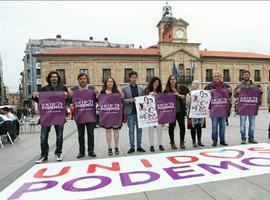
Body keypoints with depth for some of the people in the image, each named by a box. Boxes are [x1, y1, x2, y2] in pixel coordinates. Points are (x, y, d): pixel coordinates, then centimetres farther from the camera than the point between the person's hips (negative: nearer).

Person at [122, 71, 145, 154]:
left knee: (139, 130, 8)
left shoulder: (141, 89, 11)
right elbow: (122, 100, -1)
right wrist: (129, 100, -17)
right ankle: (132, 147, 14)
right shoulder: (124, 89, 3)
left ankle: (139, 146, 19)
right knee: (131, 130, 5)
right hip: (130, 113, -2)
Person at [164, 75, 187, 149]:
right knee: (171, 127, 4)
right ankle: (172, 143, 18)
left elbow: (184, 97, 2)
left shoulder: (180, 89, 13)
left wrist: (179, 95, -13)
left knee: (182, 126, 1)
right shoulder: (167, 90, 1)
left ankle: (182, 142, 18)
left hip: (180, 110, 3)